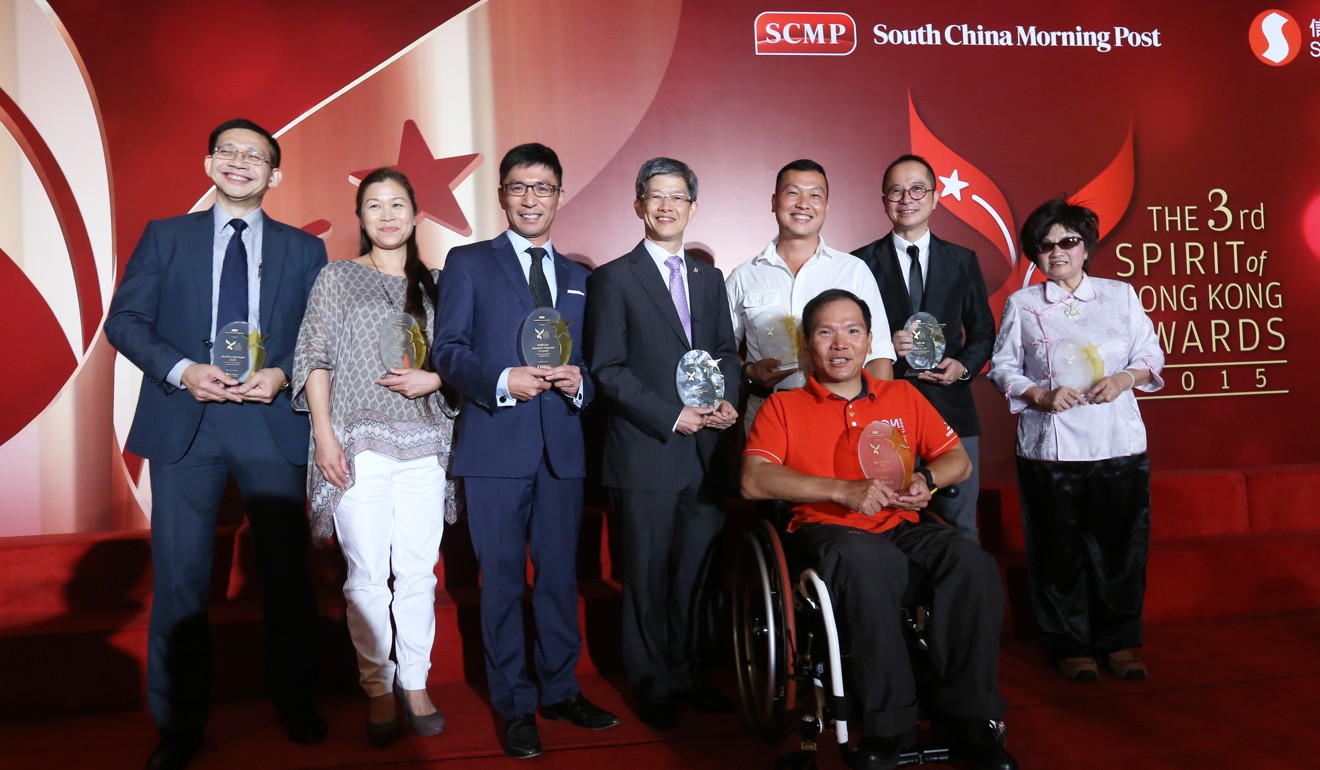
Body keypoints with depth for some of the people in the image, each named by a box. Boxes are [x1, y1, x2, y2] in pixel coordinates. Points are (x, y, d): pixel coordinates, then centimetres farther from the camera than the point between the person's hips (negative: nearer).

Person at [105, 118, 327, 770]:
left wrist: (283, 374, -12)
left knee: (286, 568, 6)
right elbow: (124, 319, 4)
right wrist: (182, 371, -12)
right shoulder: (164, 237, 11)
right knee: (179, 574, 3)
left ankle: (295, 704, 24)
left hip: (272, 423, 0)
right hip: (183, 422, 0)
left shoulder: (304, 250, 11)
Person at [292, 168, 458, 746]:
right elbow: (316, 360, 2)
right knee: (367, 574, -2)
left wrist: (432, 379, -5)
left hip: (422, 446, 2)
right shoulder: (338, 278, 8)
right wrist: (323, 435, -8)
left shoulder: (434, 284, 14)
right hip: (359, 443, -2)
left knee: (418, 570, 3)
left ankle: (415, 684, 15)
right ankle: (378, 689, 12)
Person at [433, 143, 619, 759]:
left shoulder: (580, 278, 16)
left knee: (560, 574, 11)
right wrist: (502, 381, -18)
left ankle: (561, 690, 26)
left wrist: (579, 383, -8)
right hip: (495, 446, -3)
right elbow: (447, 349, -3)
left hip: (563, 447, 3)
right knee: (502, 579, 3)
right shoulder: (468, 263, 6)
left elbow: (594, 363, 14)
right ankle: (515, 707, 16)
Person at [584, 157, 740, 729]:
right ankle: (651, 686, 20)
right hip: (646, 455, -4)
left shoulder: (709, 279, 16)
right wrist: (672, 418, -13)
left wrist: (726, 401, -3)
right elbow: (608, 369, -7)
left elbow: (726, 352, 17)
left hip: (705, 451, 5)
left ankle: (687, 674, 25)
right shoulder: (613, 279, -1)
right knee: (648, 576, 5)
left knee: (697, 571, 10)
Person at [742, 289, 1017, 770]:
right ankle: (887, 721, -23)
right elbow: (754, 481, -5)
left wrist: (925, 480, -7)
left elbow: (958, 459, 18)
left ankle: (964, 714, -12)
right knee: (864, 561, -38)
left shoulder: (902, 396, 21)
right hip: (826, 530, -3)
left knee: (973, 563, -27)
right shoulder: (782, 407, 10)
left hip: (901, 529, 3)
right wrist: (844, 491, -14)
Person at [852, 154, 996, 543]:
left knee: (960, 527, 7)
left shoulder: (963, 261, 10)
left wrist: (964, 366, -4)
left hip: (951, 406, 2)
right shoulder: (861, 263, 3)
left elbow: (983, 332, 15)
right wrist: (886, 346, -15)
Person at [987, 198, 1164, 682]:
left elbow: (1151, 357, 11)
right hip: (1049, 446, -1)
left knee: (1120, 546, 4)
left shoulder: (1121, 295, 10)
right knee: (1059, 550, 3)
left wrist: (1123, 379, -9)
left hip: (1118, 443, 2)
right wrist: (1041, 395, -11)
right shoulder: (1021, 304, 7)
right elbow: (1002, 366, 5)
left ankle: (1118, 642, 20)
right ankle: (1070, 645, 17)